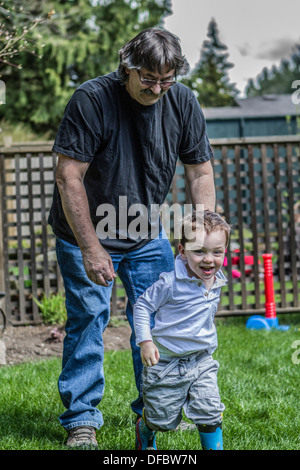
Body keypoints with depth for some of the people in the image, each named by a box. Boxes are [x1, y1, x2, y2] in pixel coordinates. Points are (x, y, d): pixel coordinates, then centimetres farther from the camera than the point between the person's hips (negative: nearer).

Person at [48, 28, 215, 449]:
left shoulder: (183, 103, -10)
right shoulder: (92, 99, -24)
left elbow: (200, 172, -2)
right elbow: (68, 177, -24)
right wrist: (90, 248, -26)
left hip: (147, 235, 4)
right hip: (86, 233, -4)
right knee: (88, 318, -4)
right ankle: (81, 420, 7)